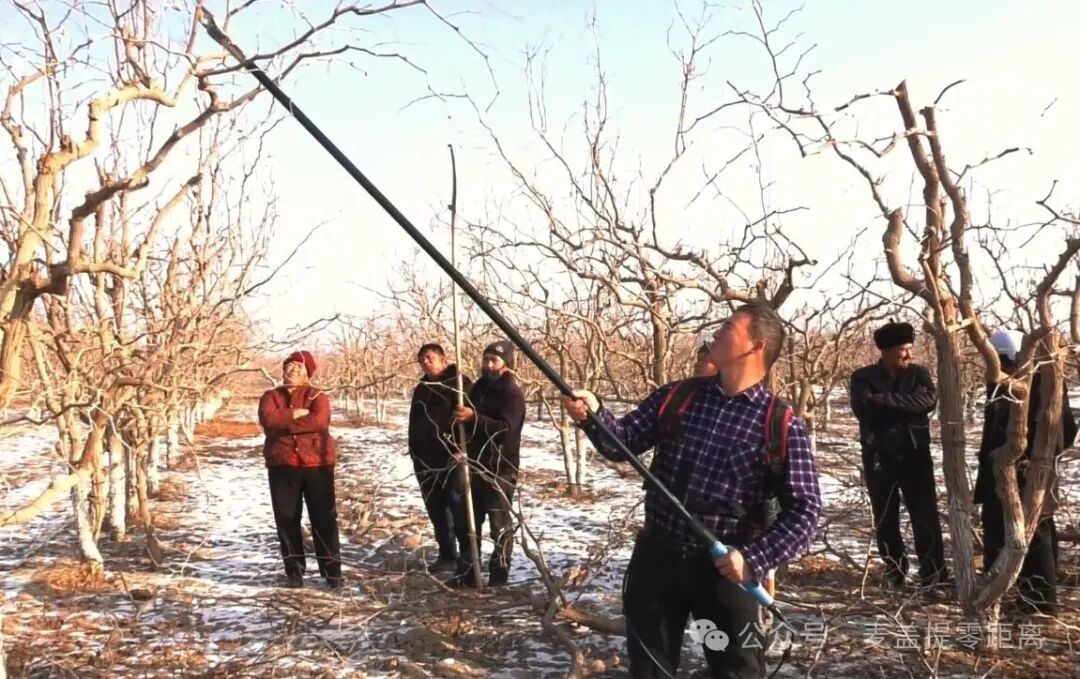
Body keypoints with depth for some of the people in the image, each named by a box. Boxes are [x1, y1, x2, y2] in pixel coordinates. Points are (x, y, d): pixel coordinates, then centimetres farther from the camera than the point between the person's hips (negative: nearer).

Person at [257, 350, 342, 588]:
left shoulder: (317, 396, 1)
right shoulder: (271, 396, 9)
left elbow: (318, 421, -19)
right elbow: (267, 419, -12)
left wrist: (283, 423, -13)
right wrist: (296, 413, -15)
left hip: (316, 464, -2)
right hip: (282, 465, 2)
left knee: (323, 518, 1)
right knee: (287, 519, 6)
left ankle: (332, 570, 8)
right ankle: (294, 570, 18)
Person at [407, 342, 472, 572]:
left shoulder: (459, 383, -6)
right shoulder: (421, 388, 18)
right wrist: (415, 453, 21)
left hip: (452, 457, -8)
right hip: (426, 459, 8)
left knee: (459, 507, -8)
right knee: (436, 509, 11)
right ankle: (447, 555, 20)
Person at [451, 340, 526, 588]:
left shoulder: (512, 393, -11)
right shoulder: (478, 388, 14)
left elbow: (505, 428, -26)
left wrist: (473, 417, -34)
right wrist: (461, 418, 5)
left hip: (500, 468, -8)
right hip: (475, 465, 8)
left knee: (499, 523, -2)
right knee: (466, 520, 12)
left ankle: (499, 575, 7)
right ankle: (466, 572, 23)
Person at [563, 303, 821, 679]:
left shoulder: (783, 426, -8)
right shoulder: (676, 396, 3)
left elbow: (804, 510, -10)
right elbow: (623, 442, 2)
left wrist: (754, 559, -21)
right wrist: (594, 415, -18)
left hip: (724, 568, -3)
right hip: (656, 556, 3)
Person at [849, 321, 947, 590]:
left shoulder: (919, 373, 3)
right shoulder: (864, 377, -2)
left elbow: (929, 400, -17)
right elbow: (864, 408, -19)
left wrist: (886, 400, -20)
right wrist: (906, 406, -15)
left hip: (915, 454, 1)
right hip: (879, 457, -1)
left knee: (926, 515, 1)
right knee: (885, 518, 9)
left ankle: (933, 572, 11)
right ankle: (894, 571, 23)